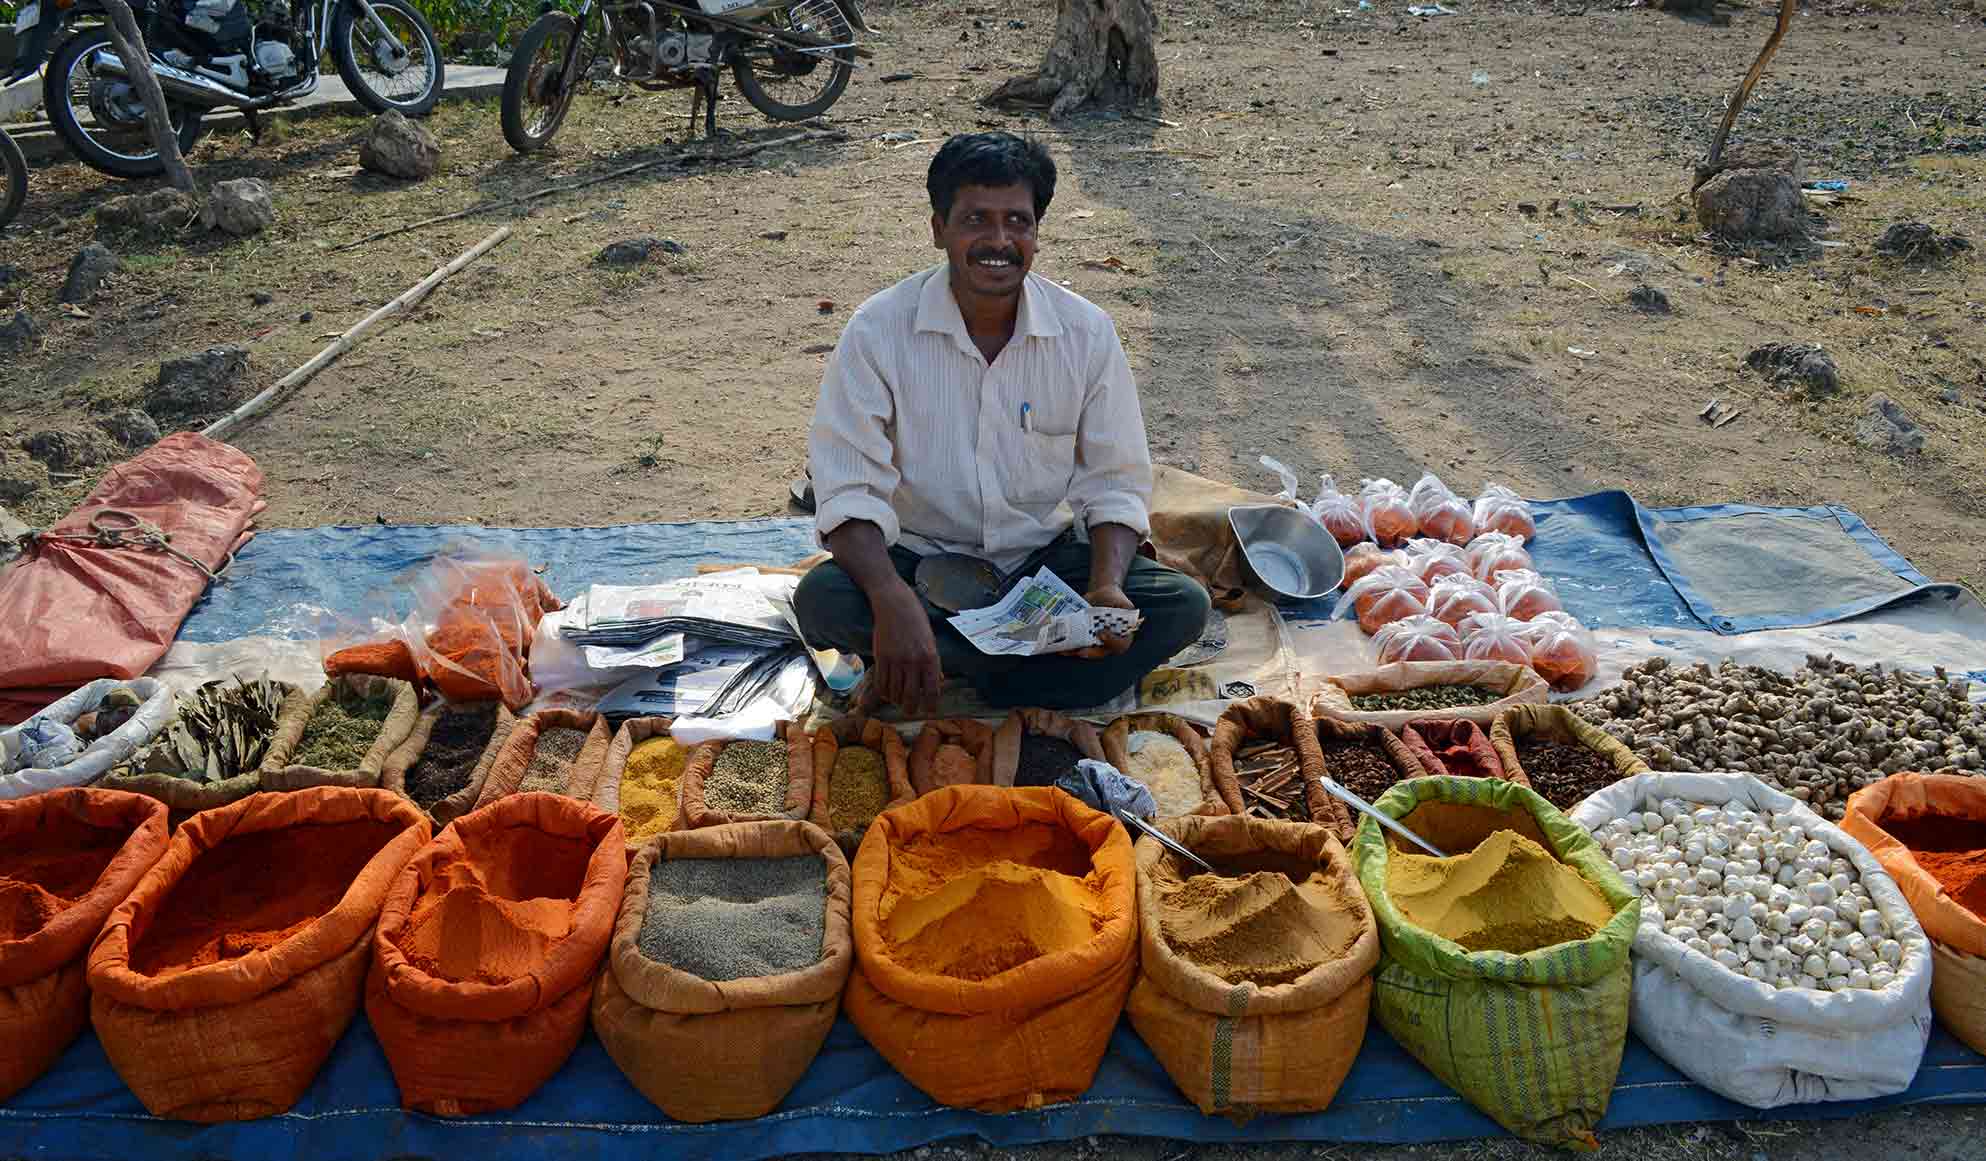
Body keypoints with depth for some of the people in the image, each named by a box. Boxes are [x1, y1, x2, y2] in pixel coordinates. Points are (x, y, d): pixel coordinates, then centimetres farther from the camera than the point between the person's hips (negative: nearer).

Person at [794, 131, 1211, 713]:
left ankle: (953, 668, -18)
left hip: (1045, 558, 2)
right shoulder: (879, 330, -13)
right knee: (822, 597, -31)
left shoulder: (1087, 333, -7)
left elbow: (1114, 484, -3)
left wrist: (1107, 587, -24)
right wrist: (894, 602, -37)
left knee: (1182, 605, -21)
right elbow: (850, 489, -18)